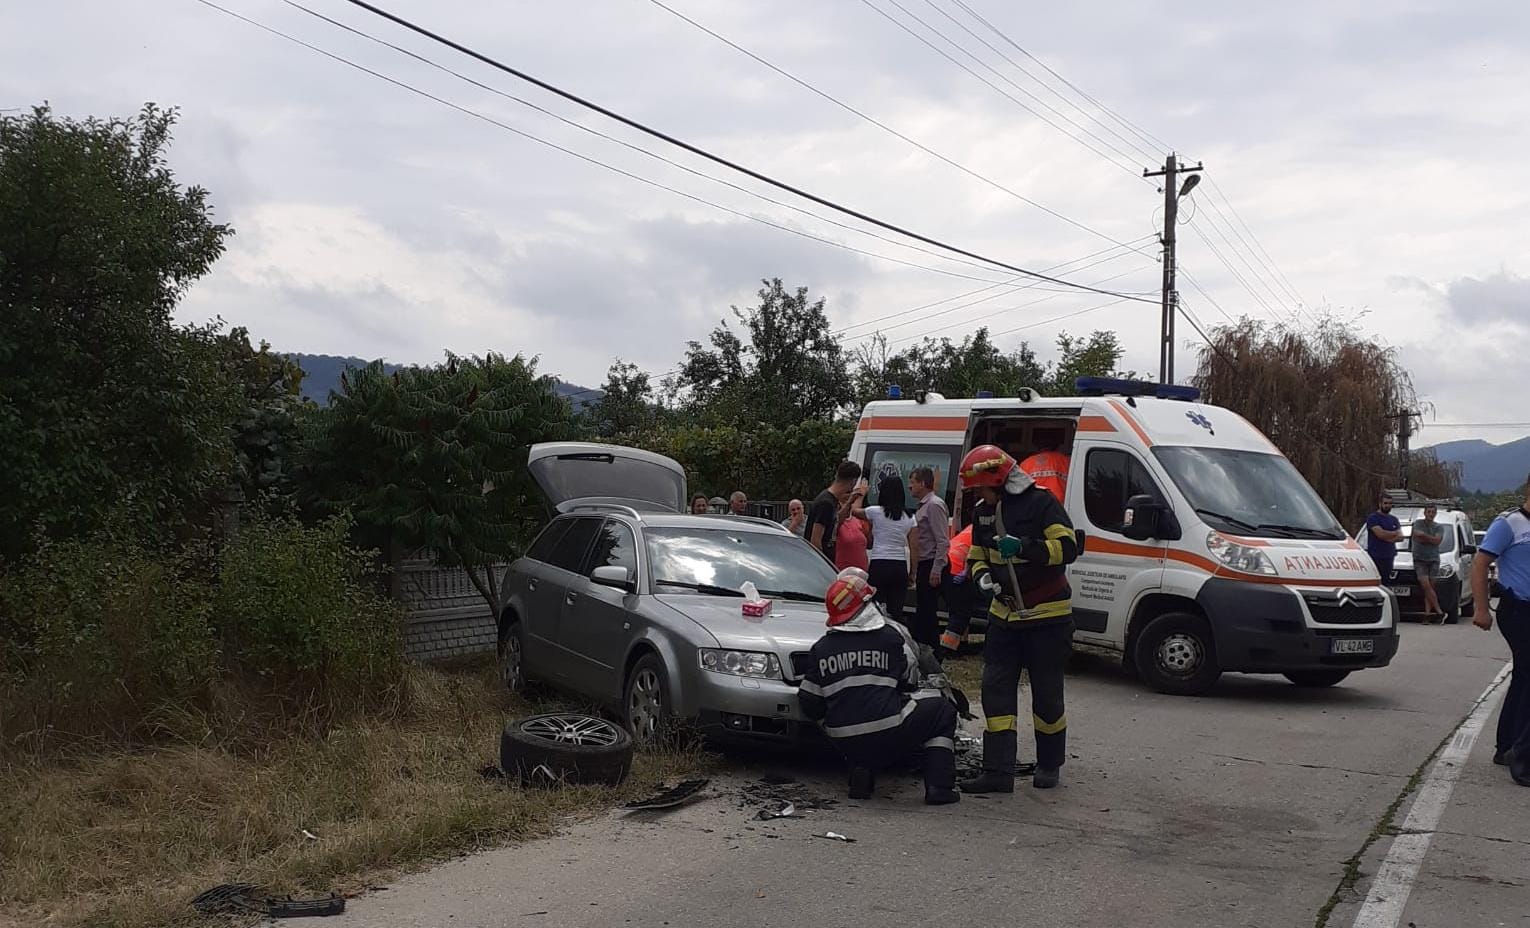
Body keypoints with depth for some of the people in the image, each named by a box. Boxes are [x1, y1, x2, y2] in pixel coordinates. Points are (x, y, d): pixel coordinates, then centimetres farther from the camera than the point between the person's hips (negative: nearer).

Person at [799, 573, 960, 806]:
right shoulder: (892, 635, -1)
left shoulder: (821, 648, 5)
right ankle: (939, 787, 7)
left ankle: (861, 769, 10)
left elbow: (809, 705, 7)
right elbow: (911, 680, 10)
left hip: (844, 741, 4)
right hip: (890, 736, -4)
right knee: (943, 710, 18)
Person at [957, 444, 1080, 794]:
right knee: (996, 689, -1)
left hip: (1048, 616, -6)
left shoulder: (1041, 502, -12)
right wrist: (981, 576, -4)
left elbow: (1067, 547, -20)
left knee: (1047, 693, 4)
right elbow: (975, 557, 19)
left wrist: (1024, 547, -32)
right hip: (1004, 614, 6)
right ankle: (998, 771, 1)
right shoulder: (983, 513, 9)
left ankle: (1049, 765, 22)